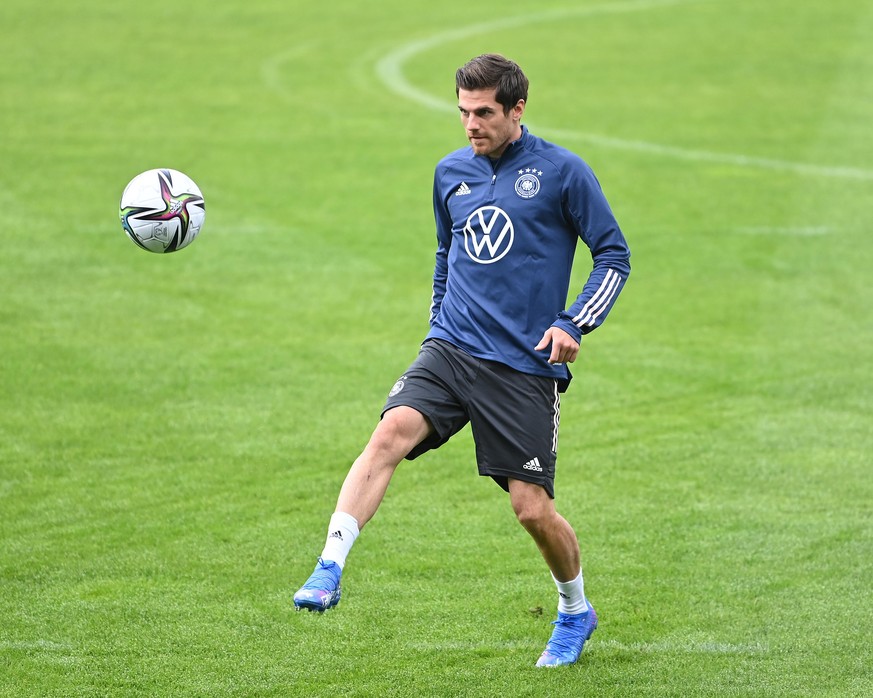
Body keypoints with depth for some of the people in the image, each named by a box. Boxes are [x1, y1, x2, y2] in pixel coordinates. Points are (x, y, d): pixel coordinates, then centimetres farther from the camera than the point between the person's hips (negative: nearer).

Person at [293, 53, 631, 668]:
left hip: (525, 366, -3)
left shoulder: (561, 172, -3)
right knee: (391, 433, -25)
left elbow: (614, 255, 1)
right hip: (450, 351, 4)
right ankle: (330, 569, -33)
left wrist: (574, 324, -10)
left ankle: (575, 613, 25)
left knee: (533, 508, -3)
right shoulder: (452, 172, 12)